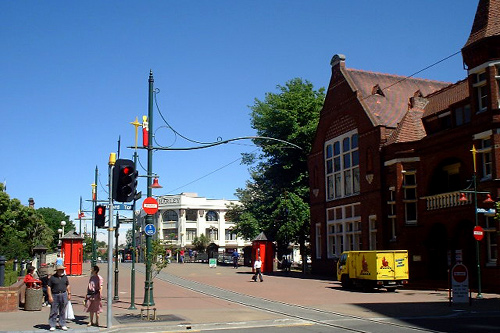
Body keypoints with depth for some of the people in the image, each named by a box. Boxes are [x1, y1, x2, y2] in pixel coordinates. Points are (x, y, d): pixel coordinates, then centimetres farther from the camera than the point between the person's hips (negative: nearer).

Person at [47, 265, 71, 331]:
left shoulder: (65, 277, 9)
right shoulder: (52, 278, -3)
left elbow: (67, 285, 17)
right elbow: (49, 287, -4)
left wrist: (69, 294, 11)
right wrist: (50, 296, -11)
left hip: (63, 295, 3)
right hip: (55, 295, -3)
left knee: (63, 311, 8)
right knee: (54, 311, -1)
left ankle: (63, 325, 16)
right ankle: (52, 326, 6)